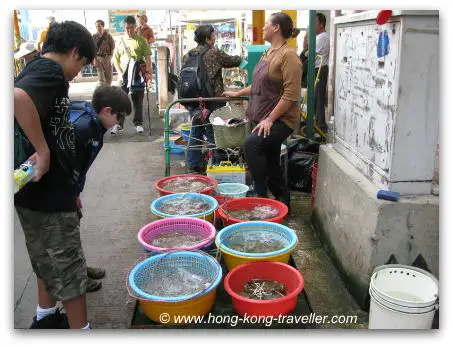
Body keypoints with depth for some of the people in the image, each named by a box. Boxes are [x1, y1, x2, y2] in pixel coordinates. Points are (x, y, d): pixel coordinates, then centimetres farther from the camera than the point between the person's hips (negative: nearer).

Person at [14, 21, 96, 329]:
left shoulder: (35, 68, 14)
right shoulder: (50, 69, -16)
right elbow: (18, 97, -39)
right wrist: (42, 150, -27)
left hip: (42, 187, 10)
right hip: (46, 188, -10)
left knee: (49, 258, 24)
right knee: (69, 266, 3)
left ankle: (46, 317, 42)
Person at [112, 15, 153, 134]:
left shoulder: (141, 40, 2)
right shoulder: (120, 41, 8)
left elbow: (148, 57, -1)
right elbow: (115, 58, 11)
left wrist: (148, 72, -11)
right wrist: (120, 71, -1)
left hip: (138, 75, -1)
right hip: (124, 75, 2)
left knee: (138, 100, 6)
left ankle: (138, 123, 15)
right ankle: (118, 124, 5)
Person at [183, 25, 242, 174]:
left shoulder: (188, 55, 10)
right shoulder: (214, 53, -7)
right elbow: (233, 61, 2)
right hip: (212, 99, -6)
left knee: (196, 132, 13)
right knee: (213, 133, 2)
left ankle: (194, 166, 19)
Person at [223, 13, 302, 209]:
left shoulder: (288, 55, -14)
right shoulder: (269, 53, 14)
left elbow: (291, 94, -21)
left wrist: (270, 119, -23)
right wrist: (237, 93, 29)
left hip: (281, 119, -9)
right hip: (265, 118, 9)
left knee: (252, 144, -27)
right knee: (270, 163, 11)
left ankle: (261, 196, -16)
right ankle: (282, 201, 25)